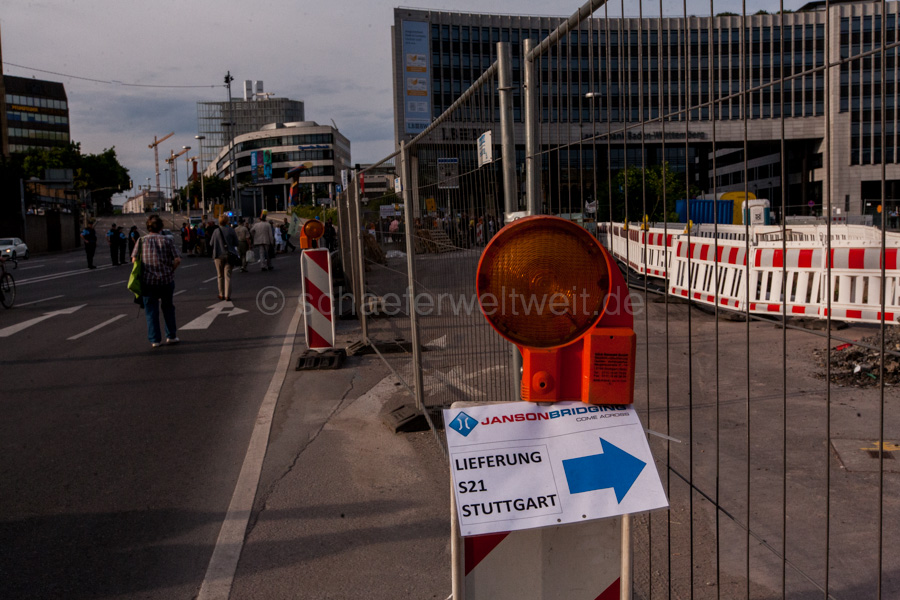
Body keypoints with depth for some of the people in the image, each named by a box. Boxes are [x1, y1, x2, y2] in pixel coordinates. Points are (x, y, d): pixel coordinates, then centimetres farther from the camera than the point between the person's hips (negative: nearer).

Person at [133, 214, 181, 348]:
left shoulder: (142, 240, 2)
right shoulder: (167, 240, 0)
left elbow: (134, 259, -3)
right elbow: (177, 260, -7)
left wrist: (141, 273, 12)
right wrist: (169, 271, 8)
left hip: (148, 281, 0)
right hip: (167, 280, 0)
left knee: (151, 311, 7)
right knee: (168, 308, 17)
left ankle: (154, 340, 8)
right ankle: (171, 336, 20)